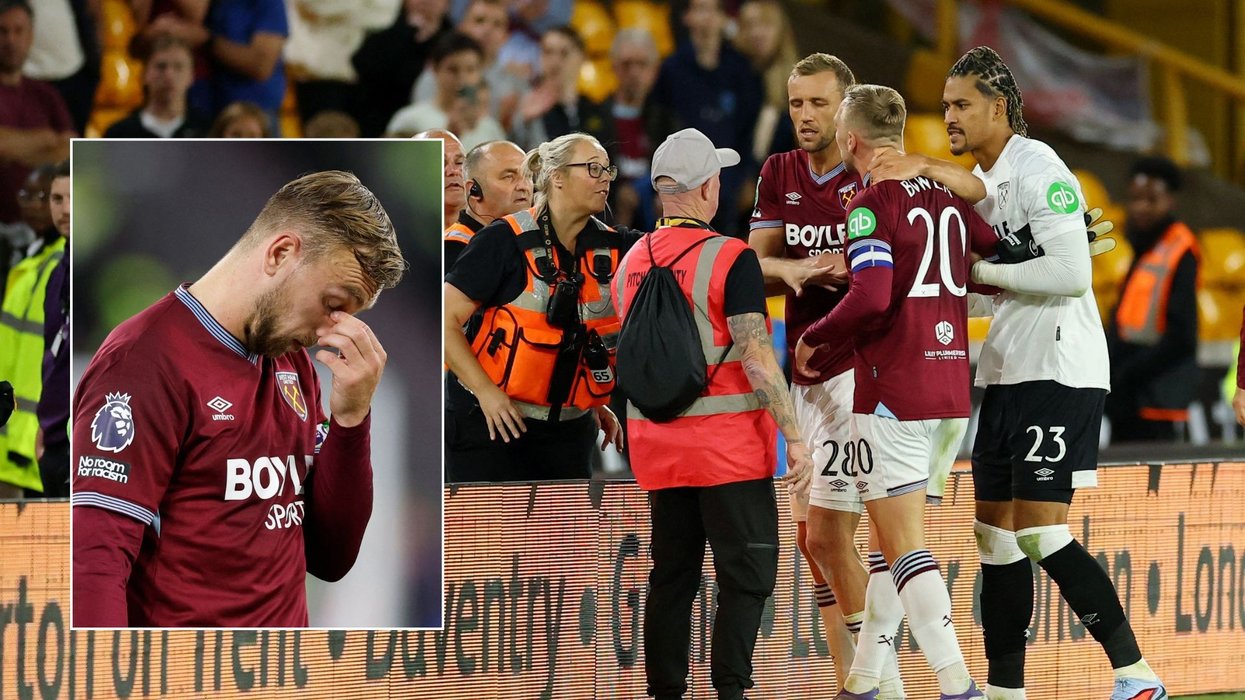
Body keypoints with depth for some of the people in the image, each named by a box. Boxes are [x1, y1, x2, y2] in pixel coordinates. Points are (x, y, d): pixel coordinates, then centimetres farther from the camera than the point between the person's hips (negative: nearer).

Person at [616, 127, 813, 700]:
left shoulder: (631, 264, 8)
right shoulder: (731, 259, -12)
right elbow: (756, 356, -16)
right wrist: (794, 436, -14)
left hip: (656, 442, 6)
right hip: (728, 441, -6)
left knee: (672, 572, 12)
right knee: (747, 572, 0)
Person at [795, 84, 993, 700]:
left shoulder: (872, 203, -11)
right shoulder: (948, 191, 10)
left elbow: (871, 298, -22)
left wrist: (811, 338, -7)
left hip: (893, 391, -8)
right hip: (952, 391, 8)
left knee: (904, 546, -8)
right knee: (895, 540, 16)